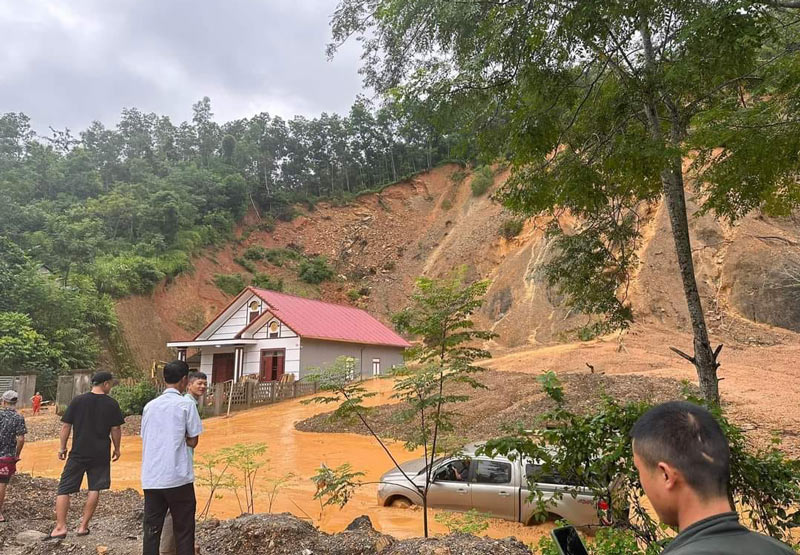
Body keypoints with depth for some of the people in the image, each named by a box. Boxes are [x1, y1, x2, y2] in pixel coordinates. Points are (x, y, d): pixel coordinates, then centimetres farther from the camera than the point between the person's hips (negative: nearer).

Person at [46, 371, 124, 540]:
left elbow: (65, 426, -1)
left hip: (78, 452, 0)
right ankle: (83, 526, 12)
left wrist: (62, 447, 10)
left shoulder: (78, 401, -1)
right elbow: (116, 429, -2)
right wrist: (117, 449, 10)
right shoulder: (112, 403, -4)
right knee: (94, 489, 9)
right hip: (101, 454, 0)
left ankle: (61, 527, 0)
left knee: (64, 489, 7)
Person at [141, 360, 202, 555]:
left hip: (151, 478, 5)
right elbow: (193, 441, -3)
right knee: (183, 532, 7)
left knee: (151, 531, 11)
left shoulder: (149, 406, 9)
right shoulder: (186, 405, -6)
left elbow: (145, 438, 14)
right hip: (178, 477, -4)